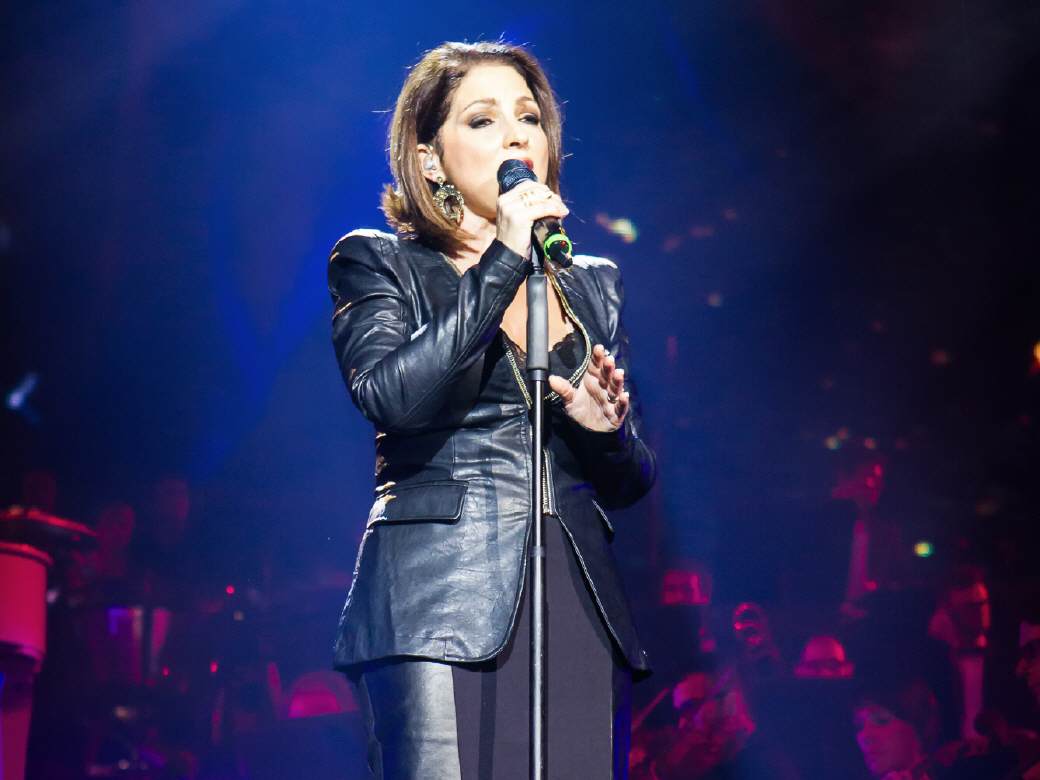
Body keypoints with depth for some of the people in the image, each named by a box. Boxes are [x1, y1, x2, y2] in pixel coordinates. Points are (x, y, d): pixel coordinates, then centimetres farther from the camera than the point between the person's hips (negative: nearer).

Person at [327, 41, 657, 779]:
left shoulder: (593, 286, 19)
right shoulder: (376, 264, 7)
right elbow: (390, 394, -14)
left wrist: (606, 430, -4)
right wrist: (504, 261, -12)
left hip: (580, 613, 4)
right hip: (439, 607, -4)